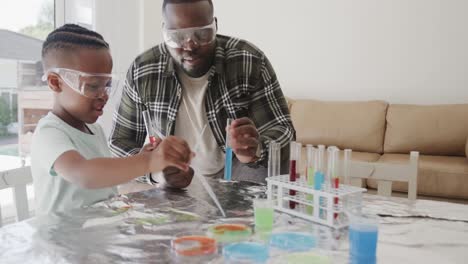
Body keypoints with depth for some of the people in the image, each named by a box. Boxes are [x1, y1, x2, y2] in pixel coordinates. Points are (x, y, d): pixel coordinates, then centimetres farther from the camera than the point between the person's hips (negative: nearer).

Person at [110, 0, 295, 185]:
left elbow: (281, 130, -16)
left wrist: (256, 150, -41)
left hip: (233, 174, -2)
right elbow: (121, 140, -4)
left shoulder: (250, 62, -17)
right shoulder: (141, 71, -12)